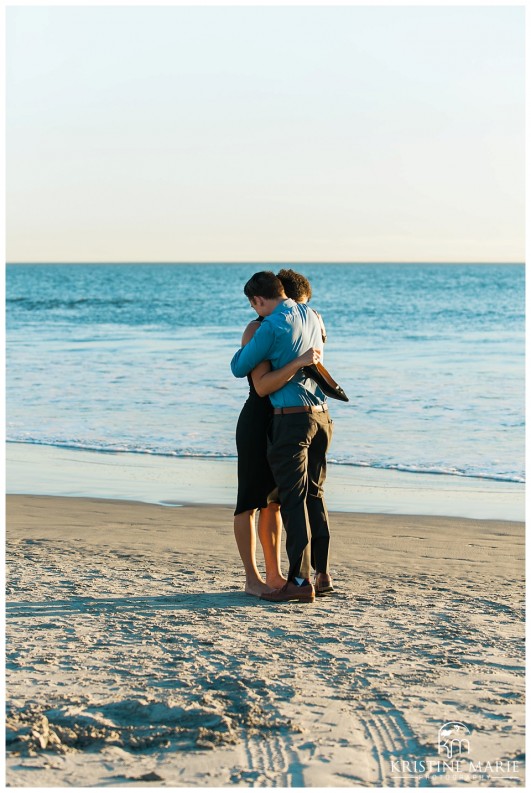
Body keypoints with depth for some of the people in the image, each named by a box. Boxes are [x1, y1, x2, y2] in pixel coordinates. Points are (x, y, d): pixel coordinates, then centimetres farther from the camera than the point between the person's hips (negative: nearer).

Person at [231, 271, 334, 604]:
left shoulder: (271, 328, -13)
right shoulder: (311, 315, 11)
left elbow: (239, 368, -2)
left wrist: (245, 348, 19)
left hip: (292, 417, -8)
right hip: (321, 415, 8)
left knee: (293, 500, -5)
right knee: (315, 496, 14)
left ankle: (300, 580, -7)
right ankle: (322, 574, 17)